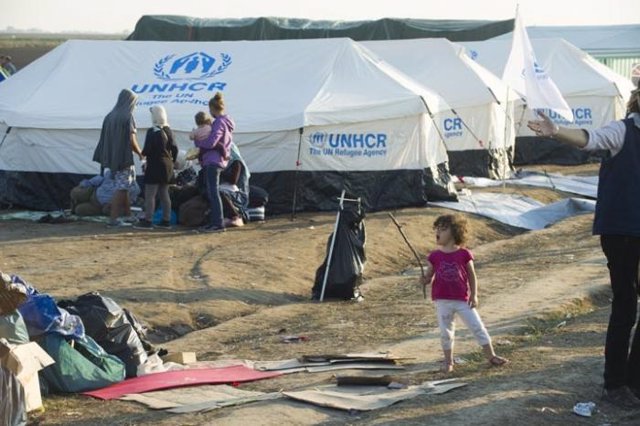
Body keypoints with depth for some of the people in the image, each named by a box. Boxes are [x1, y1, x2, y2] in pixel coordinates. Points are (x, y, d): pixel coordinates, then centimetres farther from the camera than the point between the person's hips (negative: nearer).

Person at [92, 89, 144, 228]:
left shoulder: (110, 116, 8)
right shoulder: (128, 117, -12)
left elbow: (104, 138, 11)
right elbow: (131, 140, -16)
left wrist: (105, 158, 18)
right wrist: (140, 153, -1)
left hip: (112, 157, 7)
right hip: (124, 158, -7)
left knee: (124, 187, 17)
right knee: (121, 188, -4)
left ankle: (128, 216, 24)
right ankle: (113, 219, -7)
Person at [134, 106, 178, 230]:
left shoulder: (153, 131, -14)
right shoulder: (168, 130, 9)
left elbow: (147, 150, -17)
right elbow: (174, 148, 13)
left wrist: (142, 154, 4)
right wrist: (172, 162, 21)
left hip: (155, 166, -8)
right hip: (167, 166, 8)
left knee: (150, 195, -6)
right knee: (164, 194, 12)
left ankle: (147, 221, -8)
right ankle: (166, 221, 13)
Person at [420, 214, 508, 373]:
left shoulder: (464, 254, -4)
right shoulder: (434, 256, 1)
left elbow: (472, 276, 2)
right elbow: (429, 276, 6)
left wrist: (474, 295, -2)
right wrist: (425, 280, -17)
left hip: (463, 300, -2)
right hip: (442, 301, 2)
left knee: (477, 326, 0)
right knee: (446, 332, 6)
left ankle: (491, 355, 10)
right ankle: (448, 361, 21)